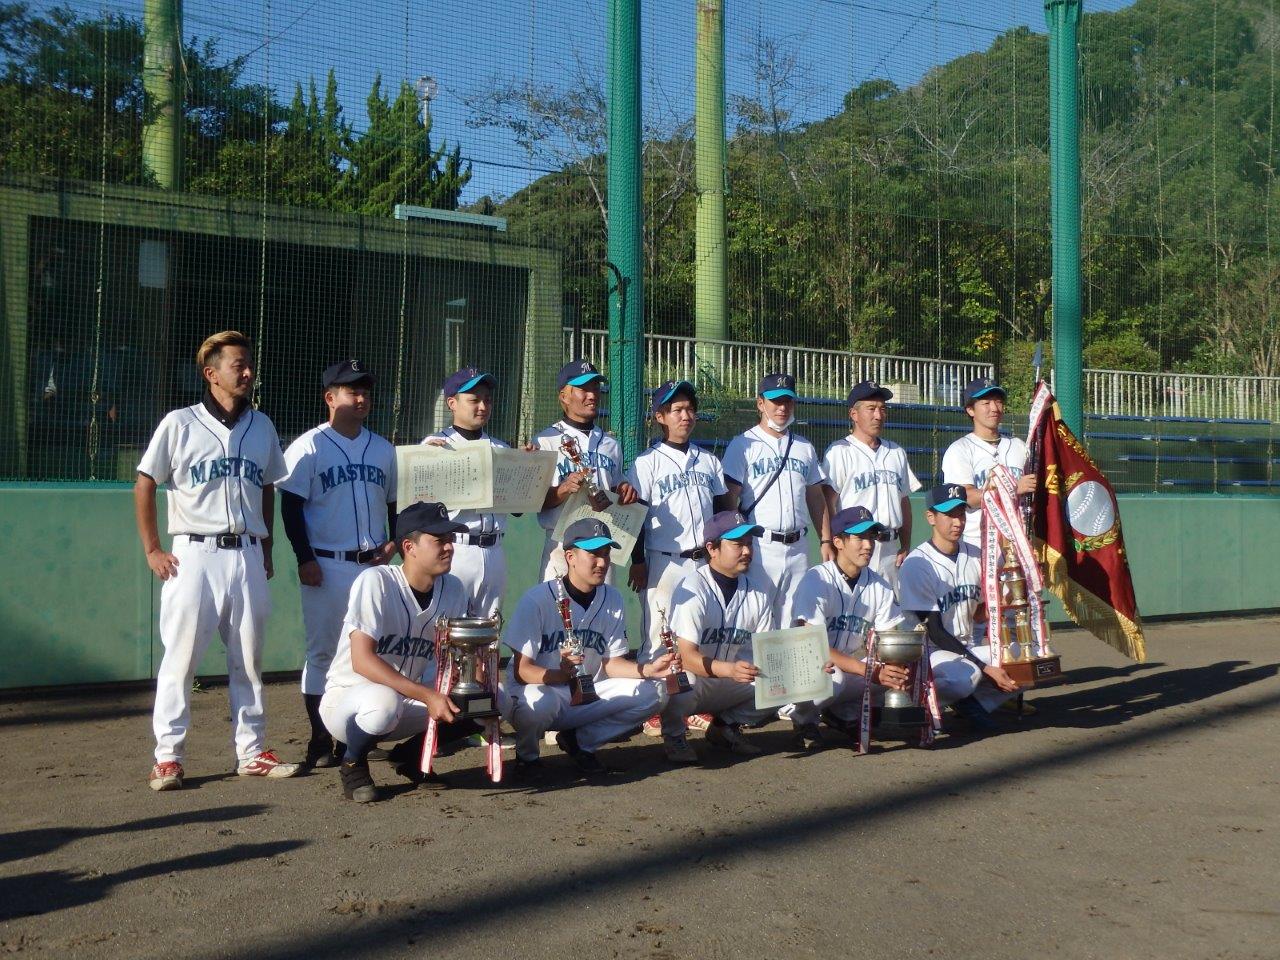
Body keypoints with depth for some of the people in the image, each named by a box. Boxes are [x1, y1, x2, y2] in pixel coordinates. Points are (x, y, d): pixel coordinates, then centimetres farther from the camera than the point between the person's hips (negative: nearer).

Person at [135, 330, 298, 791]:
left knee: (249, 659, 9)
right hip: (195, 555, -4)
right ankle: (168, 757, 3)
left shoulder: (261, 426, 11)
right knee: (180, 658, -4)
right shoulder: (180, 423, -2)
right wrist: (152, 550, -3)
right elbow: (145, 485, 1)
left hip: (248, 556, 4)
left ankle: (252, 752, 17)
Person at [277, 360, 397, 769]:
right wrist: (305, 559, -13)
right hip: (327, 566, -5)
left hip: (373, 565, 5)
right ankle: (321, 742, 5)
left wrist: (394, 541, 2)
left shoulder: (383, 449, 13)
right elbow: (291, 506, -6)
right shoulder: (309, 447, -3)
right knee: (322, 651, -2)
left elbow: (394, 502, 19)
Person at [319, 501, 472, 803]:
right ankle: (353, 763, -7)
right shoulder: (375, 581, -21)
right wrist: (427, 696, -33)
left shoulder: (453, 589, -3)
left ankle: (412, 752, 8)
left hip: (411, 699, 6)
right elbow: (362, 661, -28)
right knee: (383, 701, -40)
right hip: (346, 697, -6)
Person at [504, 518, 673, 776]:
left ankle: (580, 740, 6)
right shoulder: (537, 599, -17)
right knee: (540, 702, -40)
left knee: (648, 693, -14)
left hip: (587, 694, 5)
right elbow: (522, 670, -19)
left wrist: (649, 669, -13)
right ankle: (527, 753, -4)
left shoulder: (612, 600, 1)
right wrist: (559, 675, -38)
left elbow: (610, 662, 5)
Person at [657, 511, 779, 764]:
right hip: (690, 684, -6)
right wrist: (730, 669, -43)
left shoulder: (758, 592, 2)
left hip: (733, 683, 6)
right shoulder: (693, 589, -18)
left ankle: (726, 724, 9)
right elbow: (687, 655, -26)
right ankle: (673, 734, -5)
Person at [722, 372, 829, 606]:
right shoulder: (743, 445, 0)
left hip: (798, 547, 5)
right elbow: (730, 499, -6)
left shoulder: (805, 447, 17)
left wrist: (826, 541, 9)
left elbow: (816, 497, 18)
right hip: (760, 547, -5)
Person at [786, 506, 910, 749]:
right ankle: (804, 718, -5)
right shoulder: (817, 580, -20)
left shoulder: (878, 585, 0)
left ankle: (844, 711, 6)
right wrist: (873, 671, -36)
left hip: (853, 665, 6)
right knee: (832, 676, -38)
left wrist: (899, 669, -29)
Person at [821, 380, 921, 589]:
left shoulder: (896, 452, 18)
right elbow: (828, 503, -8)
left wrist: (905, 546, 12)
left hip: (890, 548, 6)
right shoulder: (839, 452, -3)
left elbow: (904, 500, 20)